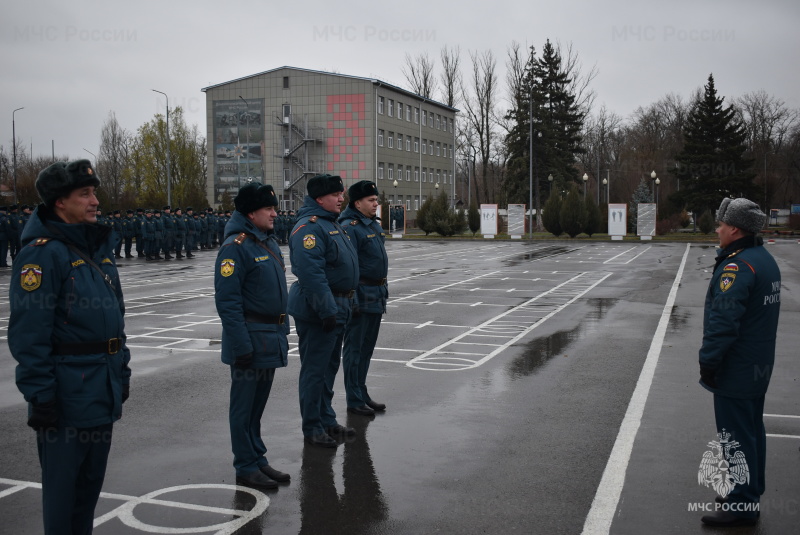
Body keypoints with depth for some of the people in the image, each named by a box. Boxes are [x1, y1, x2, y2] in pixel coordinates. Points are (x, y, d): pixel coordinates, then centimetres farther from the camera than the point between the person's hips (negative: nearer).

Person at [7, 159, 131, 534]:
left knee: (92, 478, 19)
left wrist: (121, 370, 17)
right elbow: (29, 332, -19)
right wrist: (40, 395, -19)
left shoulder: (99, 247, 12)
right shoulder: (42, 252, -15)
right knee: (63, 482, 5)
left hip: (103, 389, 8)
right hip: (67, 392, -8)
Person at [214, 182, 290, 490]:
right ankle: (246, 468, 14)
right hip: (251, 338, -9)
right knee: (244, 405, 3)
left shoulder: (269, 242, 12)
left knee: (258, 404, 18)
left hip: (271, 338, 9)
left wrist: (282, 332, 18)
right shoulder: (236, 246, -16)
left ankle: (258, 459, 29)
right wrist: (242, 346, -22)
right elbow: (227, 301, -20)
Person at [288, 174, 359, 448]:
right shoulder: (309, 227, -19)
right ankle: (312, 429, 10)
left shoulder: (331, 224, 15)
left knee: (329, 367, 18)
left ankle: (327, 420, 30)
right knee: (315, 370, 0)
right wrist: (327, 310, -27)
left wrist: (349, 302, 21)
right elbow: (311, 273, -27)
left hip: (336, 308, 10)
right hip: (318, 311, -10)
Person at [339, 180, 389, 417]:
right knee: (355, 349, 0)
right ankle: (354, 400, 8)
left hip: (376, 297, 9)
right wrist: (353, 300, -22)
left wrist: (383, 291, 20)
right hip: (361, 297, -9)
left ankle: (362, 394, 26)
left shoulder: (375, 224, 13)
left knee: (367, 348, 16)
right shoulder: (349, 227, -15)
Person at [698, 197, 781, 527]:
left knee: (736, 436, -2)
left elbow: (723, 322, -27)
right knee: (753, 430, 18)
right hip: (758, 366, 10)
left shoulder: (737, 267, -22)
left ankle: (741, 507, 7)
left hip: (735, 370, -10)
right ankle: (750, 494, 30)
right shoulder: (765, 260, 10)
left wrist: (708, 362, -19)